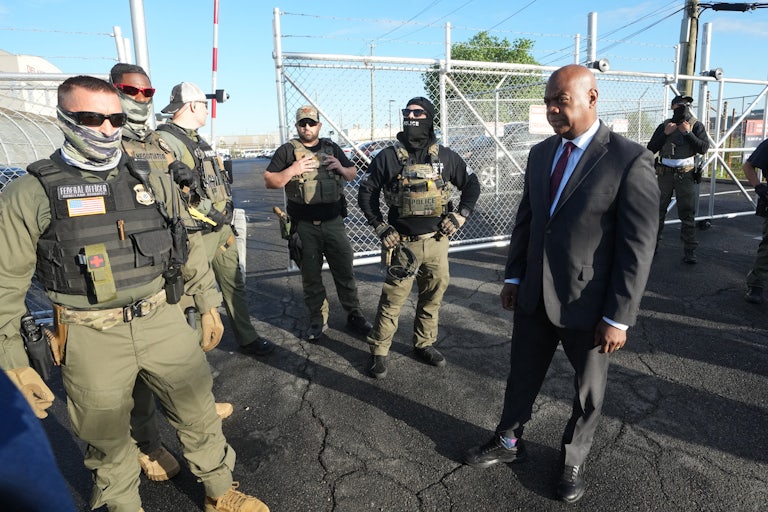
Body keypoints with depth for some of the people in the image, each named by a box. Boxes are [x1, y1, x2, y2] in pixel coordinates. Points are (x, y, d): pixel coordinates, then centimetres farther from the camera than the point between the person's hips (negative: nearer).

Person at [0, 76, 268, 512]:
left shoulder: (153, 181, 4)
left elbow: (190, 247, 11)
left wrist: (209, 305, 12)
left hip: (164, 322, 3)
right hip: (92, 338, -2)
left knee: (199, 413, 14)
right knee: (107, 438, 15)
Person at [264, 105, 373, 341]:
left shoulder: (332, 148, 11)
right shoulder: (287, 150, 1)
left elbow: (353, 174, 18)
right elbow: (269, 181, -2)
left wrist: (341, 167, -5)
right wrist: (292, 171, -18)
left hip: (334, 222, 2)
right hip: (304, 226, -2)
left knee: (344, 271, 7)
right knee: (311, 276, 8)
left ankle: (354, 314, 20)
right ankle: (317, 320, 21)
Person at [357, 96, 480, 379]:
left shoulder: (445, 156, 4)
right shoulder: (388, 157, -2)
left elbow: (471, 184, 14)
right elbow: (366, 193, 4)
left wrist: (460, 215, 3)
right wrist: (380, 228, -3)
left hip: (437, 240, 3)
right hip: (402, 242, -3)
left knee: (433, 295, 12)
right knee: (393, 298, -2)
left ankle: (424, 344, 30)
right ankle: (378, 351, 13)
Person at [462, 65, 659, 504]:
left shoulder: (630, 160, -15)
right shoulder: (540, 154, 4)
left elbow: (638, 247, -15)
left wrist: (619, 316, -15)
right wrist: (514, 276, 9)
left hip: (588, 303, -4)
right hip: (534, 295, 5)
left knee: (589, 389, 17)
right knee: (522, 374, 19)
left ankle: (574, 459, 42)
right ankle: (509, 442, 42)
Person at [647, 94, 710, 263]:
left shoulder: (696, 126, 3)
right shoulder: (665, 125, 6)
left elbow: (703, 148, -8)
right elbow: (651, 148, 0)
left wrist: (688, 133, -15)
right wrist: (665, 133, -11)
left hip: (685, 175, -1)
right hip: (665, 174, 2)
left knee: (687, 214, -1)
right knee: (658, 210, 7)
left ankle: (689, 251, 2)